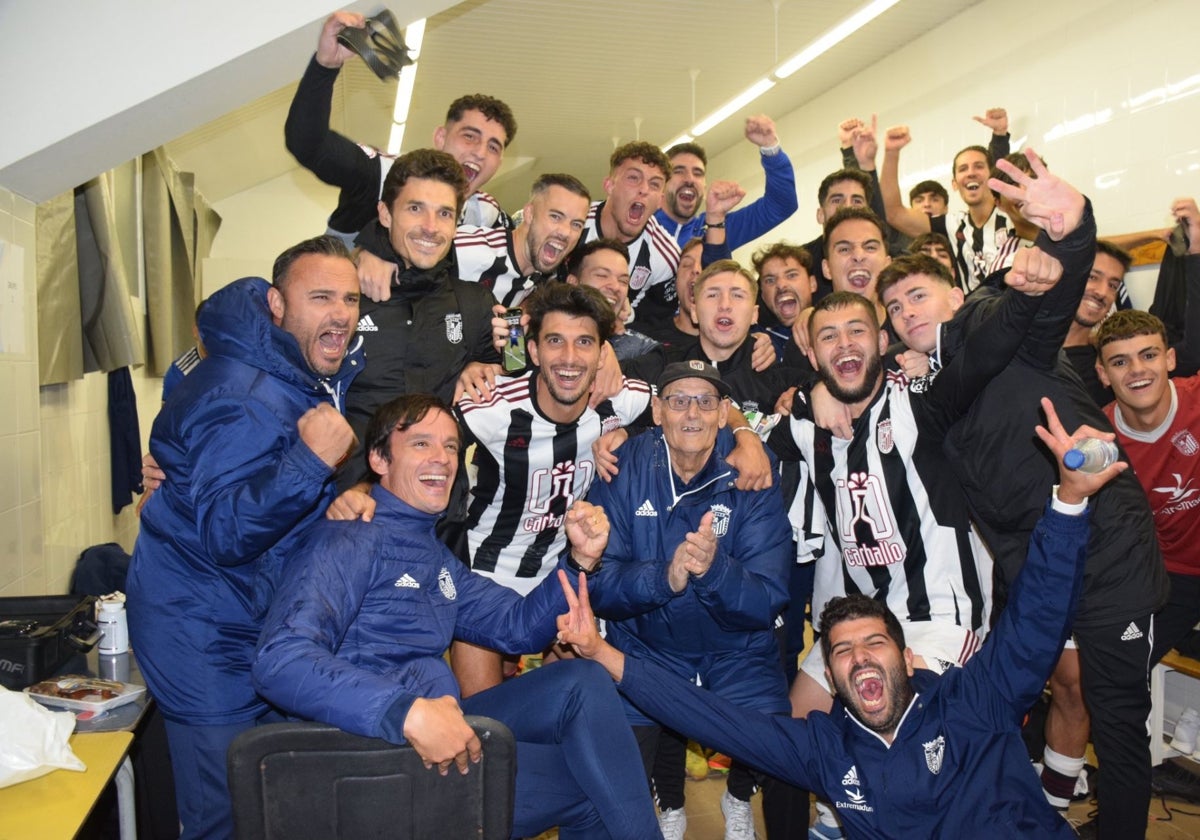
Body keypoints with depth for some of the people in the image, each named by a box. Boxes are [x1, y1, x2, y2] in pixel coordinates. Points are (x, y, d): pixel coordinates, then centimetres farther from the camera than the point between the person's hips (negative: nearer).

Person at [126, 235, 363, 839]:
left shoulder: (330, 373, 3)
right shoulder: (243, 399, -25)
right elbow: (224, 535, -28)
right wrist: (311, 461, -38)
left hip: (267, 620, 8)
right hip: (208, 637, -8)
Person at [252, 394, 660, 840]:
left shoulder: (435, 556, 17)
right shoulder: (351, 539, -12)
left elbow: (518, 626, 16)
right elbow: (280, 661, -26)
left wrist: (580, 558, 0)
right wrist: (408, 711, -38)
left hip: (439, 735, 8)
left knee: (583, 681, -6)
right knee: (588, 783, -11)